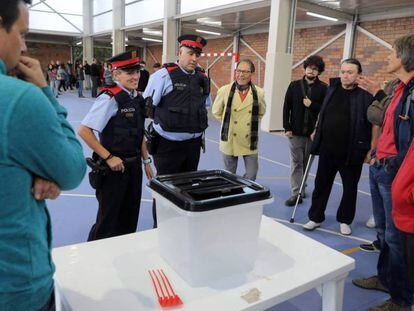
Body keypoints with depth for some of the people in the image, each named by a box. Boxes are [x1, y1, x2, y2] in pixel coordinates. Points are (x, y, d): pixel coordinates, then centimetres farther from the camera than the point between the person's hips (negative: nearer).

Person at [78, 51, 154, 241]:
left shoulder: (137, 98, 6)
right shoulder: (110, 98, -18)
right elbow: (84, 131, -22)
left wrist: (146, 161, 14)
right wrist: (109, 158, -20)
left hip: (134, 165, 7)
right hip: (114, 166, -7)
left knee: (130, 216, 19)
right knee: (109, 219, 9)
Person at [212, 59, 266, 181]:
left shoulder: (259, 93, -2)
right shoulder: (224, 91, -5)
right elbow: (216, 111, 9)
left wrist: (252, 122, 6)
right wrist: (227, 122, 5)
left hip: (250, 141, 1)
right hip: (230, 140, 0)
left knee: (251, 175, 3)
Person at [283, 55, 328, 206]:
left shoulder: (323, 88, 0)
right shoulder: (294, 85, 4)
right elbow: (286, 107, 4)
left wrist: (312, 105, -16)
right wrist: (287, 127, -2)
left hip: (313, 133, 0)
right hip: (295, 132, 1)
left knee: (307, 163, 11)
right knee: (296, 163, 1)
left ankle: (301, 188, 27)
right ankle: (296, 193, 5)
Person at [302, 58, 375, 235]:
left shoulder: (366, 96, -10)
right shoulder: (332, 89, 4)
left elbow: (374, 124, -9)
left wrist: (370, 149, -11)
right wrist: (317, 132, 14)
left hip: (351, 153, -4)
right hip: (327, 149, 4)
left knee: (350, 188, 12)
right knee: (321, 185, 13)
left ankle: (345, 220, 31)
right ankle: (315, 217, 28)